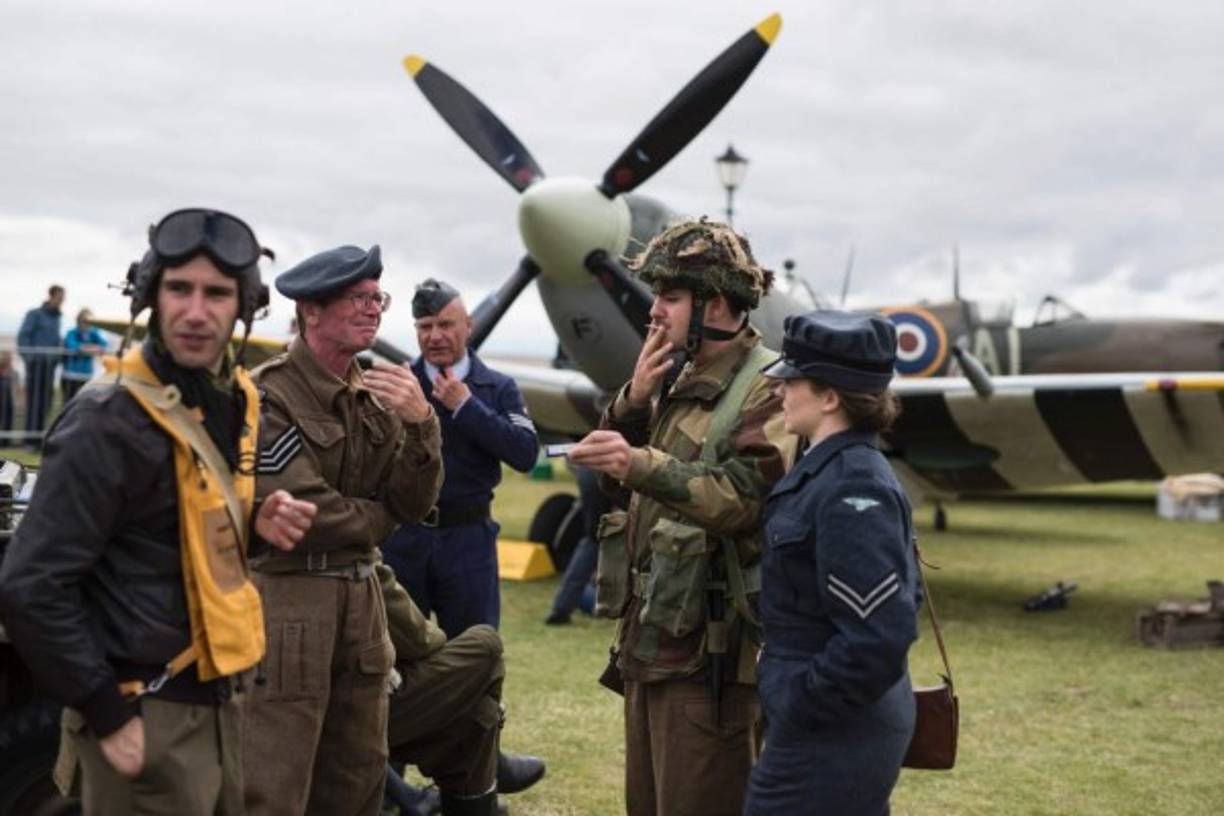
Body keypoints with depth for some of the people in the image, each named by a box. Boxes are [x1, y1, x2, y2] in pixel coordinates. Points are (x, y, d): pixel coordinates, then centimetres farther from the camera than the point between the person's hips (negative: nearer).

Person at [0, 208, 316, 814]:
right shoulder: (110, 420, -18)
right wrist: (110, 716, -18)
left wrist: (256, 518, -1)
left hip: (217, 702, 8)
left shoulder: (236, 401, 6)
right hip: (148, 717, -8)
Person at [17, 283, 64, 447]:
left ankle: (38, 438, 9)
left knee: (45, 402, 4)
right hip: (37, 363, -6)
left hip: (50, 365, 6)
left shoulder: (56, 317, 16)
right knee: (34, 401, -8)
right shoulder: (35, 314, -2)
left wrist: (56, 359, 10)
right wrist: (28, 357, -13)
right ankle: (30, 439, -7)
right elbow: (23, 336, -7)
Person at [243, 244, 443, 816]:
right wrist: (378, 519, -1)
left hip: (359, 593, 7)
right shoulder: (268, 396, -12)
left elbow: (415, 501, 3)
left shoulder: (374, 394, 8)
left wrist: (420, 423, -14)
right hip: (284, 594, -7)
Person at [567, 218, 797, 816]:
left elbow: (745, 501, -25)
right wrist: (633, 398, -2)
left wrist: (641, 465, -35)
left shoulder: (769, 391, -13)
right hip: (652, 632, 9)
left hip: (710, 650, -9)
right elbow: (615, 476, 15)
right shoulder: (684, 381, 15)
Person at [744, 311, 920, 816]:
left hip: (830, 732, -10)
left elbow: (878, 636, -28)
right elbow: (895, 597, 17)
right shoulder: (836, 471, 8)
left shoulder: (852, 491, -22)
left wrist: (802, 704, -17)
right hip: (852, 721, 10)